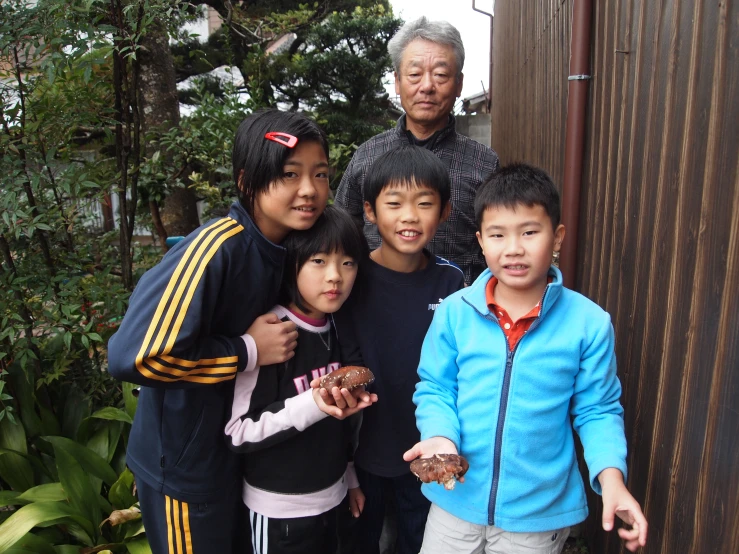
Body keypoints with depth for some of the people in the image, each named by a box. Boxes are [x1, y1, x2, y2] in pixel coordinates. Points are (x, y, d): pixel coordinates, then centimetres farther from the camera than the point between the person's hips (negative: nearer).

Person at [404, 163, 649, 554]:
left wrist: (610, 475, -18)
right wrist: (441, 436, -20)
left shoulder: (588, 323, -12)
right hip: (456, 501, 1)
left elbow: (596, 410, -4)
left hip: (540, 512, 0)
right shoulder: (454, 312, -11)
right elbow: (434, 389, -2)